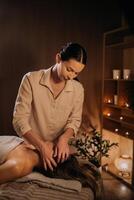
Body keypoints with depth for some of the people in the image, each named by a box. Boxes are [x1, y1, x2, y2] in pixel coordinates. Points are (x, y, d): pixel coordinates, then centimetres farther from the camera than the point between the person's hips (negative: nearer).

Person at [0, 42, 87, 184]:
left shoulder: (78, 89, -5)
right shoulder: (31, 80, -15)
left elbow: (75, 120, 1)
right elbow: (19, 120, -16)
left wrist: (64, 138, -20)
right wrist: (41, 145, -26)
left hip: (59, 146, 1)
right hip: (31, 144, -1)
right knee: (20, 165, -21)